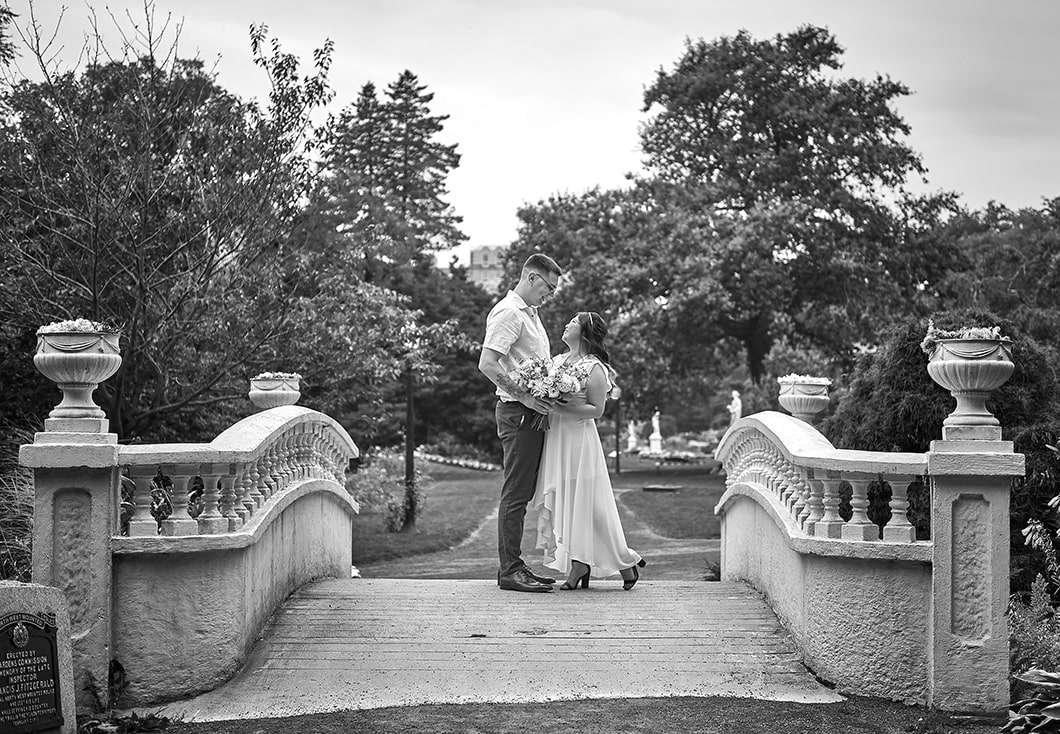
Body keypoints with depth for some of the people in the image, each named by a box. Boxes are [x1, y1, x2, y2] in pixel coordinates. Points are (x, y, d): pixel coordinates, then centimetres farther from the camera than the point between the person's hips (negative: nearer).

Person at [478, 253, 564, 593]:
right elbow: (487, 364, -21)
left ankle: (512, 566, 17)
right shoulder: (508, 313, -12)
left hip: (532, 412, 10)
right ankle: (510, 570, -5)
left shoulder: (530, 313, 20)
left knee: (522, 493, 12)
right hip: (517, 412, -10)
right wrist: (524, 396, -25)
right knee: (515, 493, -8)